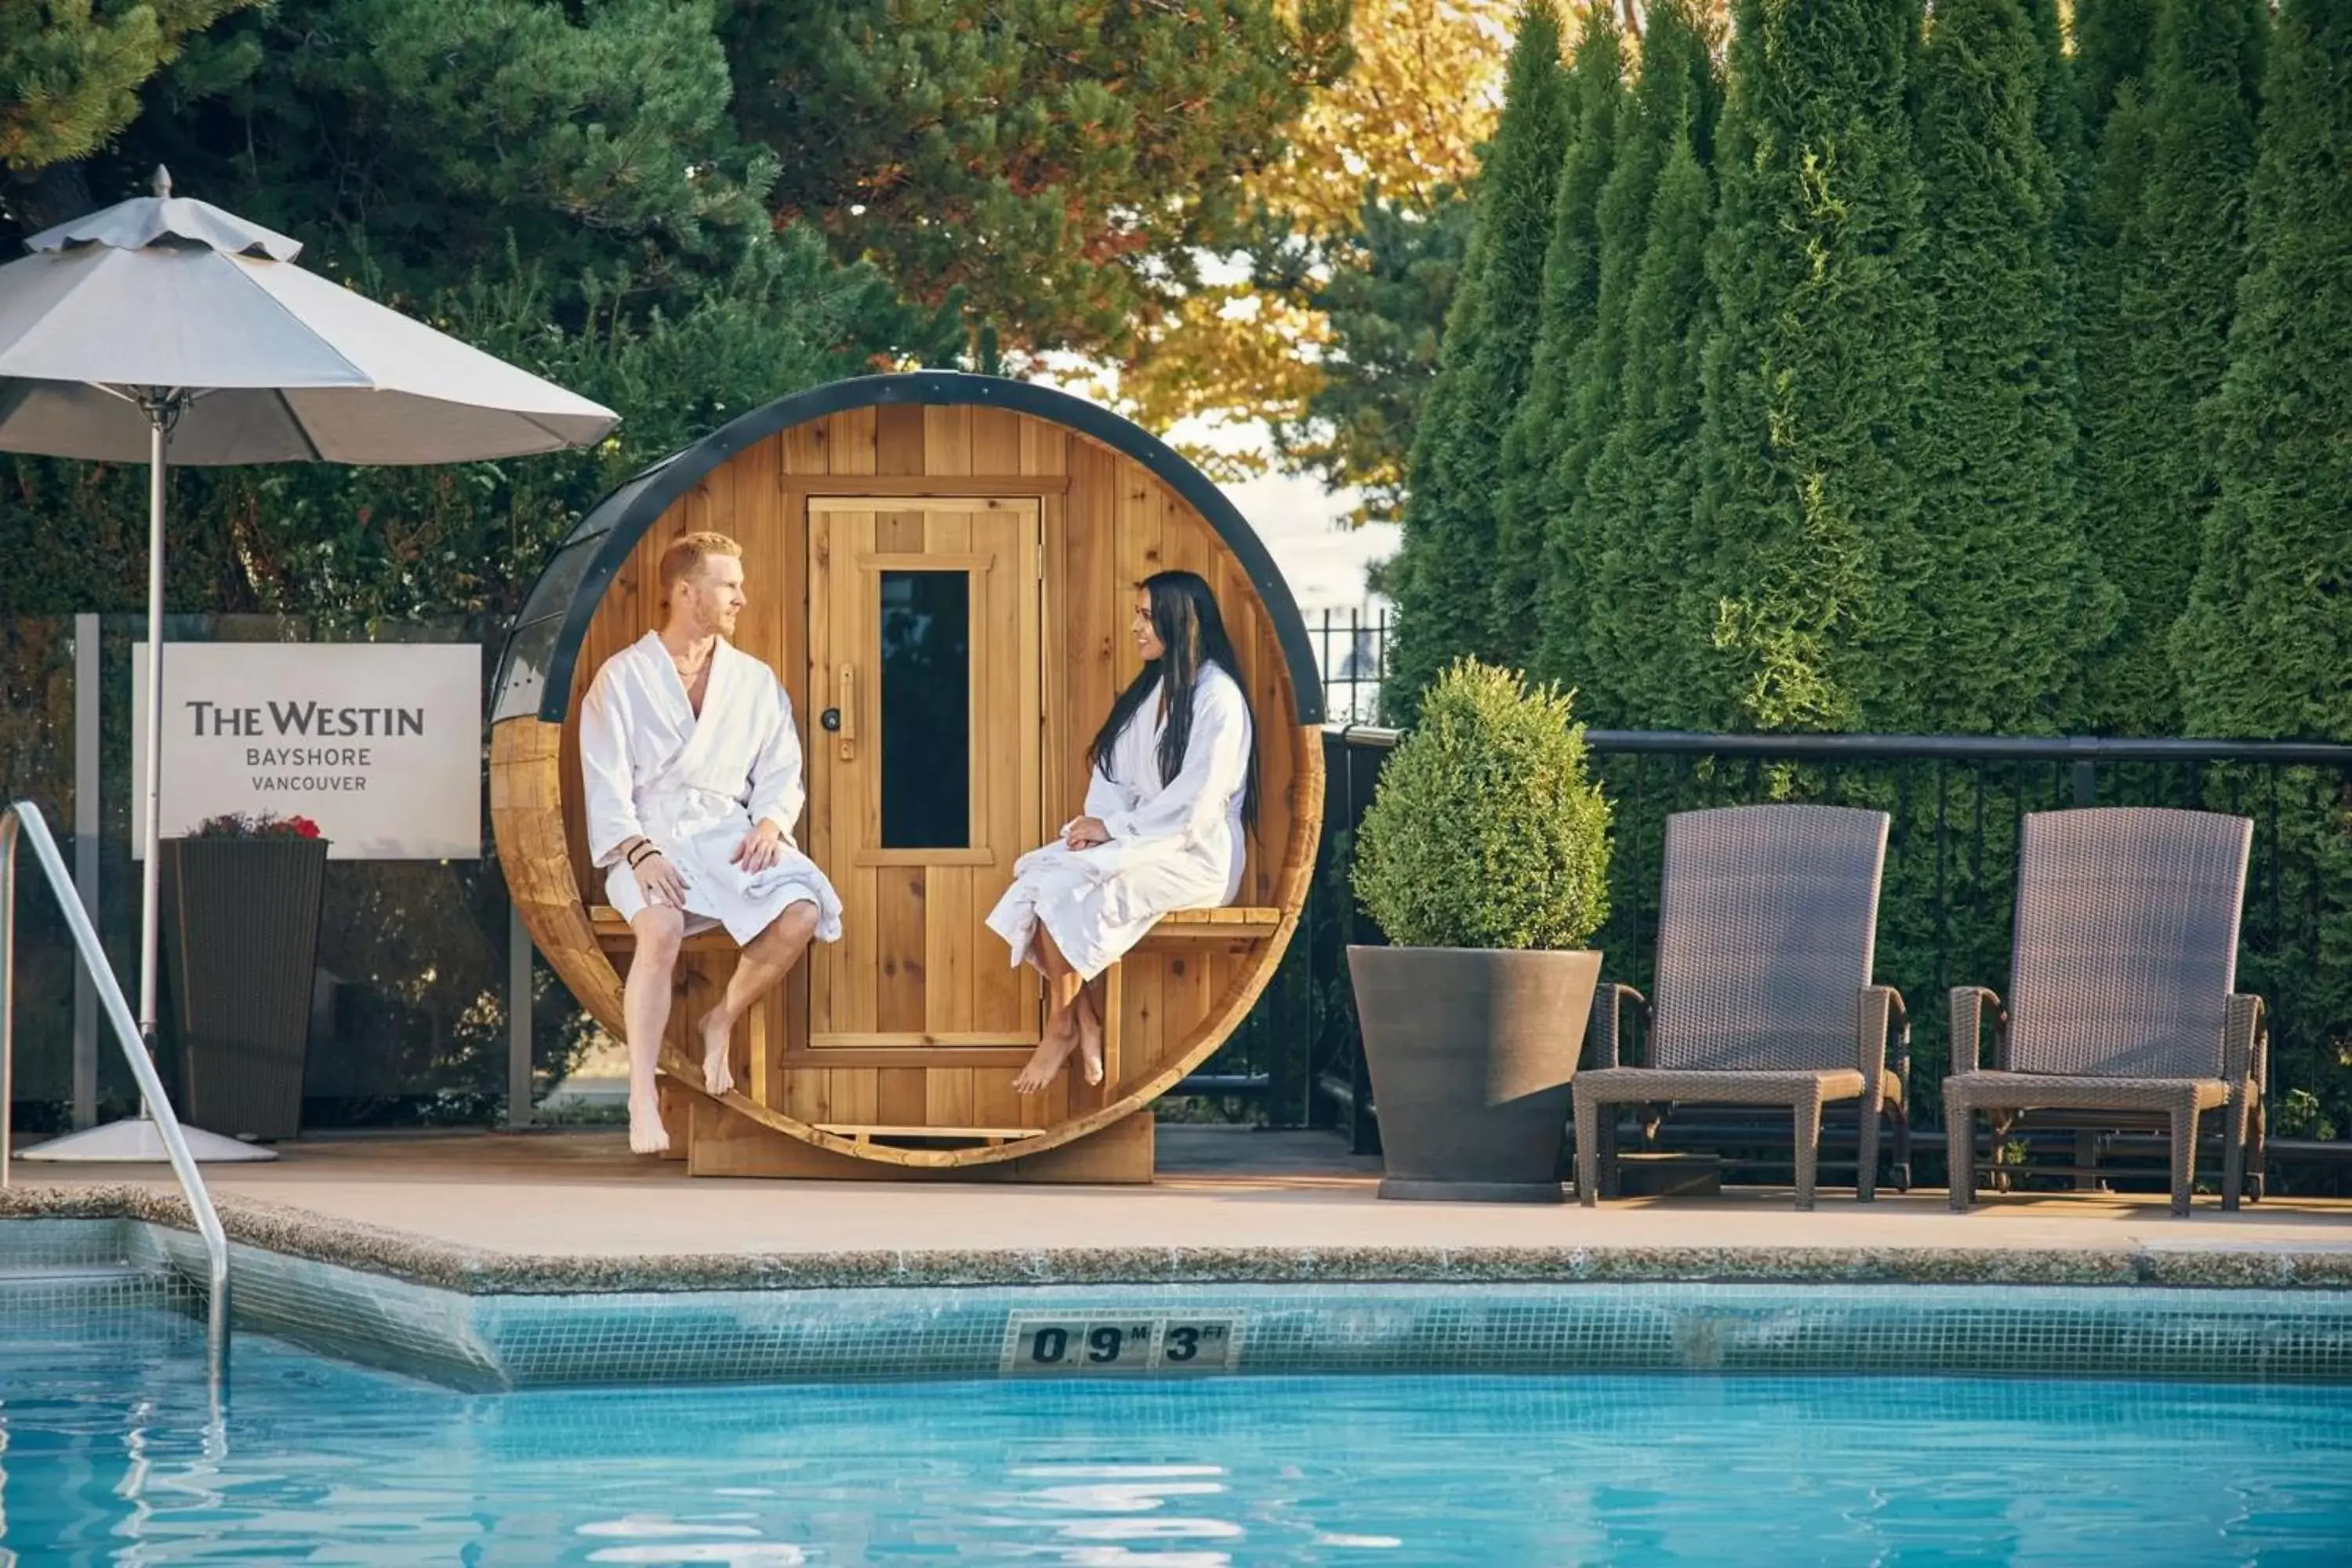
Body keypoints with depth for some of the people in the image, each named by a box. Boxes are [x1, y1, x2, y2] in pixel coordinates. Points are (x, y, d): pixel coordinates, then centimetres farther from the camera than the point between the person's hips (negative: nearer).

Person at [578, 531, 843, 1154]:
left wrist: (771, 821, -11)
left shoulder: (755, 681, 15)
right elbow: (606, 783, -4)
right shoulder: (622, 677, 3)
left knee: (801, 912, -26)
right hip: (650, 838, -4)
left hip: (729, 832, 4)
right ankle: (642, 1102, -34)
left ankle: (721, 1023, 1)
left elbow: (781, 769, 12)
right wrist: (639, 851, -21)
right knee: (662, 927, -36)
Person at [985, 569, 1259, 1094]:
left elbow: (1195, 802, -18)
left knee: (1065, 889, -25)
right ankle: (1088, 1020, -19)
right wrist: (1099, 823, -8)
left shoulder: (1217, 697, -11)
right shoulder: (1148, 692, 15)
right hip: (1140, 845, 8)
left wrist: (1114, 827, -16)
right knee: (1037, 874, -18)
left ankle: (1062, 1027, -12)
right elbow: (1114, 774, 12)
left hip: (1195, 855, -8)